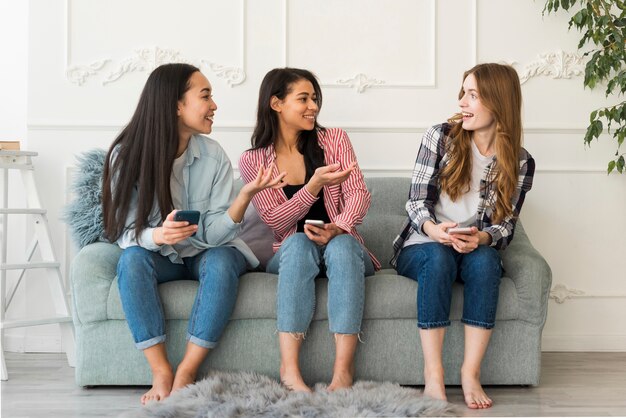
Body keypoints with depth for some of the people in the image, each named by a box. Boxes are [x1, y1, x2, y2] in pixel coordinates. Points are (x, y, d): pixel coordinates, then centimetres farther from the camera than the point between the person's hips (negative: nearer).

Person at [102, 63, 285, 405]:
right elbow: (125, 232, -15)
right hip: (160, 257, 0)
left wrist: (246, 194, -32)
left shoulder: (214, 156, -11)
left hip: (206, 252, 1)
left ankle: (185, 374, -27)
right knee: (131, 260, -32)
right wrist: (157, 236, -37)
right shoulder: (127, 155, -14)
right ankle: (161, 373, -28)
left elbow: (214, 234, -16)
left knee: (221, 262, -33)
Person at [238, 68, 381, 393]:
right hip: (290, 254, 0)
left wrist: (336, 227, -28)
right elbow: (275, 221, -7)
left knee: (341, 245, -34)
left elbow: (359, 193, -6)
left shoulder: (334, 140, 6)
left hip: (344, 246, 1)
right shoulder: (253, 161, 2)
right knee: (298, 243, -35)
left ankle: (343, 372, -44)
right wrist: (315, 185, -22)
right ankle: (289, 369, -43)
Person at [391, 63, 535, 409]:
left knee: (484, 259, -34)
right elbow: (416, 202, -8)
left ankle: (471, 373, -33)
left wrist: (481, 238, -27)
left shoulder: (520, 162, 0)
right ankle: (433, 375, -35)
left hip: (476, 251, 1)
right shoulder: (440, 137, -3)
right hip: (422, 247, -1)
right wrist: (435, 230, -31)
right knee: (439, 256, -36)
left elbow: (506, 226, -3)